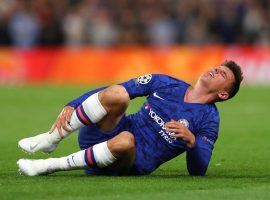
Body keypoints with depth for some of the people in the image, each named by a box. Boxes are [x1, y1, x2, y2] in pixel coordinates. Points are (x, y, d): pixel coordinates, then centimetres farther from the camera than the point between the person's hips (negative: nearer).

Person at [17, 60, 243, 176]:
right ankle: (50, 139, -19)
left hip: (132, 164, -2)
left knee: (126, 140, -41)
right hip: (104, 135, 3)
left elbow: (198, 171, -3)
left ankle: (49, 166, -29)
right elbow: (113, 91, 9)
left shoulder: (209, 120, 5)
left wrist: (191, 140, -23)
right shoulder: (166, 84, 12)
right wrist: (72, 106, -4)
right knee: (117, 94, -30)